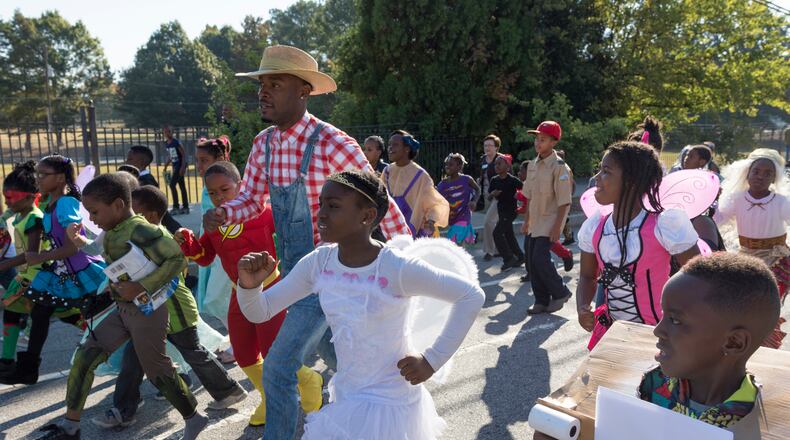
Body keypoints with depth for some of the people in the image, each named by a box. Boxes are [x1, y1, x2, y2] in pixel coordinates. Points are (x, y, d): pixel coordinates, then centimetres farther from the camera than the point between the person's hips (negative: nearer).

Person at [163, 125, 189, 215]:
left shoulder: (176, 142, -14)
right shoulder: (166, 144, 8)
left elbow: (184, 154, -15)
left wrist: (183, 167, -21)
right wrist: (166, 165, 14)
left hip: (180, 165, -8)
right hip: (175, 166, 8)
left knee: (172, 185, -11)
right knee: (182, 186, 11)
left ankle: (176, 207, -5)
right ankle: (185, 207, 17)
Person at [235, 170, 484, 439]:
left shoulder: (396, 268, -24)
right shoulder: (318, 263, -9)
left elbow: (471, 296, -17)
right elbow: (259, 312, -2)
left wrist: (432, 360, -17)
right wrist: (249, 285, -25)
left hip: (388, 401, -5)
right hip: (346, 397, 6)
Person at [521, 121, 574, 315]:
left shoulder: (559, 167, -14)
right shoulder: (533, 164, 8)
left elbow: (564, 201, -16)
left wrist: (557, 227, -19)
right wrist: (526, 220, 14)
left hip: (549, 222, -7)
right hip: (535, 222, 7)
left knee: (540, 259, -13)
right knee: (532, 260, 7)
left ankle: (560, 293, 9)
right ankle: (541, 301, 20)